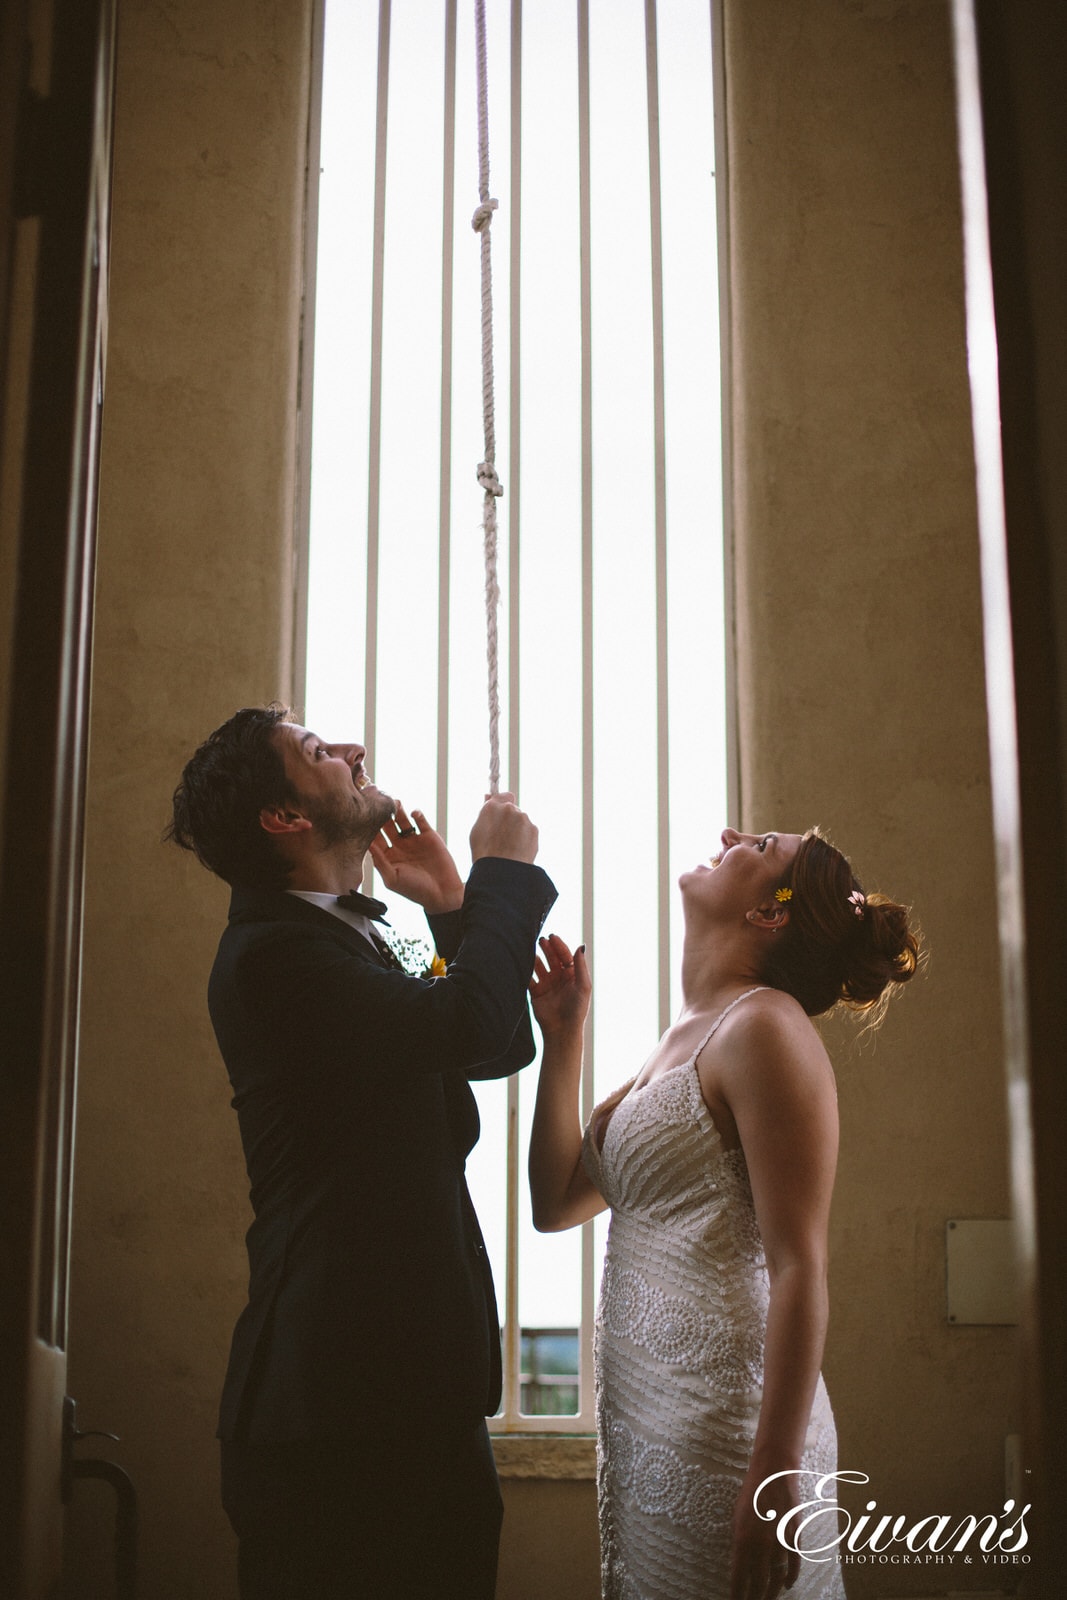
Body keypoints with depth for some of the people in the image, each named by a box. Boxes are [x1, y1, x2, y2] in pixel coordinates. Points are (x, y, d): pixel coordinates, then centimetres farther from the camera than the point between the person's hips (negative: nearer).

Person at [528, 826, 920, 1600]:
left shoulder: (764, 1025, -12)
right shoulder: (681, 1041, 15)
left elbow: (800, 1270, -18)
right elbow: (557, 1202, 16)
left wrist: (775, 1478, -23)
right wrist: (563, 1036, 10)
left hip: (724, 1421, -9)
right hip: (648, 1420, 9)